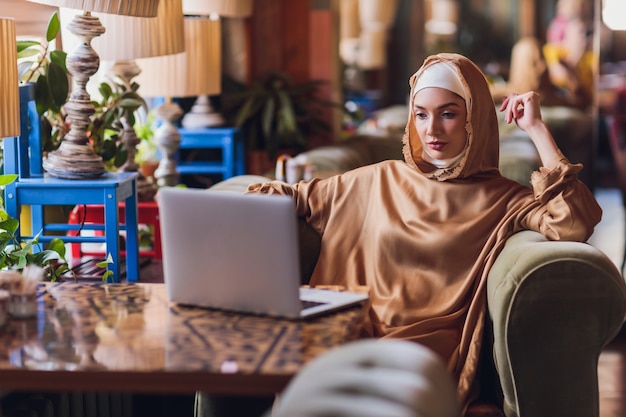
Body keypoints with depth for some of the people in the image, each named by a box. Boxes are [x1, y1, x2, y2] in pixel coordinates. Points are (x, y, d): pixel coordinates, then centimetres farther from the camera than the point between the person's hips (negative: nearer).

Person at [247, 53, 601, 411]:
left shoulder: (502, 200, 6)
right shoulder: (379, 181, 18)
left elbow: (578, 223, -12)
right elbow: (300, 196, 27)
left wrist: (537, 129, -6)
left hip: (432, 344, -3)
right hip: (358, 337, 3)